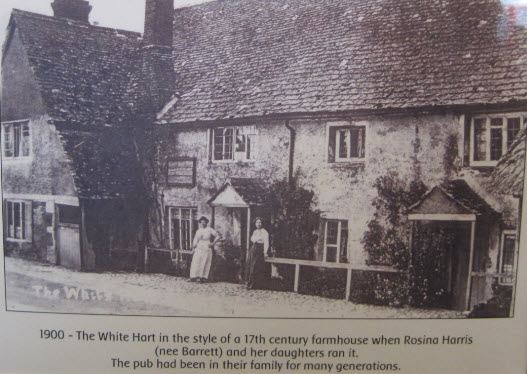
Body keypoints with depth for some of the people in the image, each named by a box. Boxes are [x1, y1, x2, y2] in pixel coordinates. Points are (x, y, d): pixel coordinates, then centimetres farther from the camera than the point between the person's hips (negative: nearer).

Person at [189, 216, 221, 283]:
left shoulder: (209, 230, -3)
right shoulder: (198, 231, 11)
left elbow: (218, 236, -2)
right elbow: (195, 240, 16)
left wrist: (213, 243, -5)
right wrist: (193, 249, 10)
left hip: (207, 249, -4)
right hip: (199, 249, 4)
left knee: (205, 264, -4)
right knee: (196, 262, -2)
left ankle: (203, 278, 0)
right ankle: (195, 277, 1)